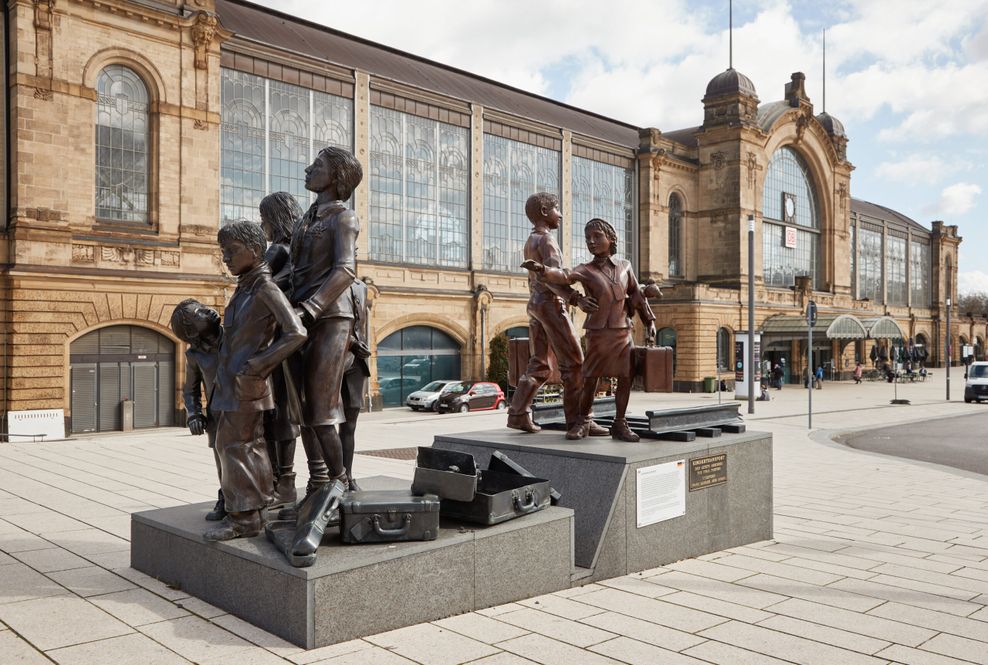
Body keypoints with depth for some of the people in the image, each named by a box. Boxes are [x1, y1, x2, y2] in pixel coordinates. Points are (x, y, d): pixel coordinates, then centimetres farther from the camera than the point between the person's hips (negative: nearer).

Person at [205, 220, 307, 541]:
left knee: (237, 445, -4)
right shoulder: (243, 288, 13)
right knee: (229, 445, 13)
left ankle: (244, 517, 5)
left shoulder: (266, 288, -13)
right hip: (229, 381, 9)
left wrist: (255, 367, -18)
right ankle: (243, 513, 23)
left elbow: (296, 334, -21)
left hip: (246, 384, -9)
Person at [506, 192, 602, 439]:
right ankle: (578, 421, -11)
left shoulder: (530, 242, 19)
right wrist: (577, 299, -36)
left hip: (534, 305, 10)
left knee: (538, 366, 10)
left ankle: (518, 415, 6)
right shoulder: (546, 239, -11)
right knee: (573, 363, -9)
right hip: (551, 305, -10)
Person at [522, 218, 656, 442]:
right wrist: (541, 269, -41)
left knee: (626, 379, 0)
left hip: (623, 333, 2)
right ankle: (583, 422, 13)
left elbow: (637, 297, 12)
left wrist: (650, 323, 7)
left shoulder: (624, 266, 7)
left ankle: (619, 425, 13)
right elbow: (563, 277, -22)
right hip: (598, 334, -2)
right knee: (590, 379, -3)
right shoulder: (585, 270, -2)